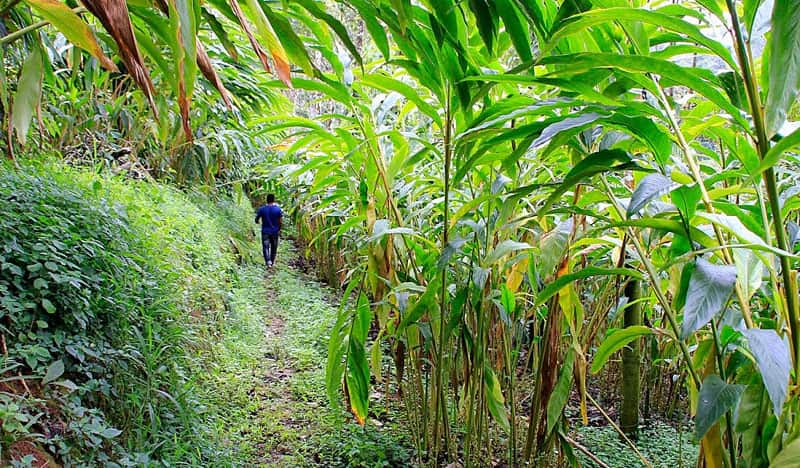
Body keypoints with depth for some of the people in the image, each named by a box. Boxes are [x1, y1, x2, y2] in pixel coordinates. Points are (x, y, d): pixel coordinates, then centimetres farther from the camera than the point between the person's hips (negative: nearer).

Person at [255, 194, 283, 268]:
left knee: (265, 247, 0)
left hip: (265, 232, 0)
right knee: (273, 248, 14)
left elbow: (256, 219, 1)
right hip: (275, 232, 1)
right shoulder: (278, 209, -8)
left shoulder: (262, 209, -6)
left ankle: (268, 261, -21)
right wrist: (279, 229, 9)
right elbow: (280, 222, -8)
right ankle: (272, 262, 25)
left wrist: (257, 222, 25)